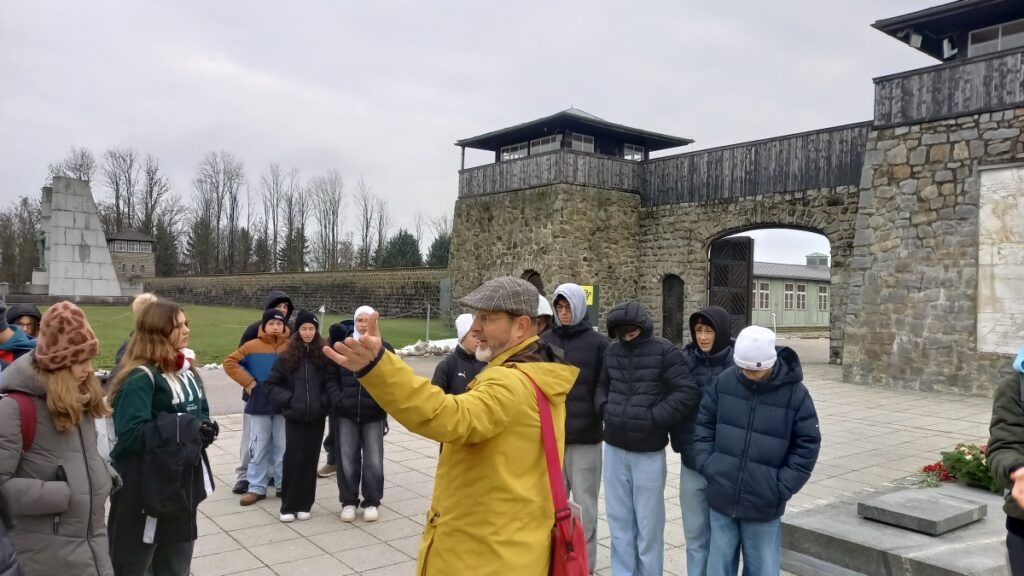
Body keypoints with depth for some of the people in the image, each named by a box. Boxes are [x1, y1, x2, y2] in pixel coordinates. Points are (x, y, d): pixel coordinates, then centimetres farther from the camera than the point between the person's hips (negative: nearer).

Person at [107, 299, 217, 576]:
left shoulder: (187, 370, 7)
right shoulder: (141, 377, -18)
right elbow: (130, 434, -25)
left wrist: (206, 428, -6)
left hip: (182, 481, 8)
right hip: (145, 486, -8)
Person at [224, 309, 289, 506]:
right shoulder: (252, 346, -5)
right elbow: (230, 363, -2)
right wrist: (249, 382, -7)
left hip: (284, 404, 0)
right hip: (259, 404, 0)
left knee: (283, 447, 9)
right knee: (259, 447, 6)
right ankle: (256, 488, 15)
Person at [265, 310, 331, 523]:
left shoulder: (324, 355, -2)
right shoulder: (287, 356, -1)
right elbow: (271, 384, 4)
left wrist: (324, 401, -7)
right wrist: (288, 399, -8)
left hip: (316, 416, 1)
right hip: (294, 416, -1)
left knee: (310, 460, 7)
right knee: (293, 459, -1)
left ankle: (304, 504, 17)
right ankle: (288, 506, 10)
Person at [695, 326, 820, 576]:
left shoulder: (795, 393, -10)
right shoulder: (724, 381, -5)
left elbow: (807, 445, -4)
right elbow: (703, 423, 7)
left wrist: (782, 488, -8)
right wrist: (706, 465, -2)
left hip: (764, 505, -2)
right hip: (721, 497, 2)